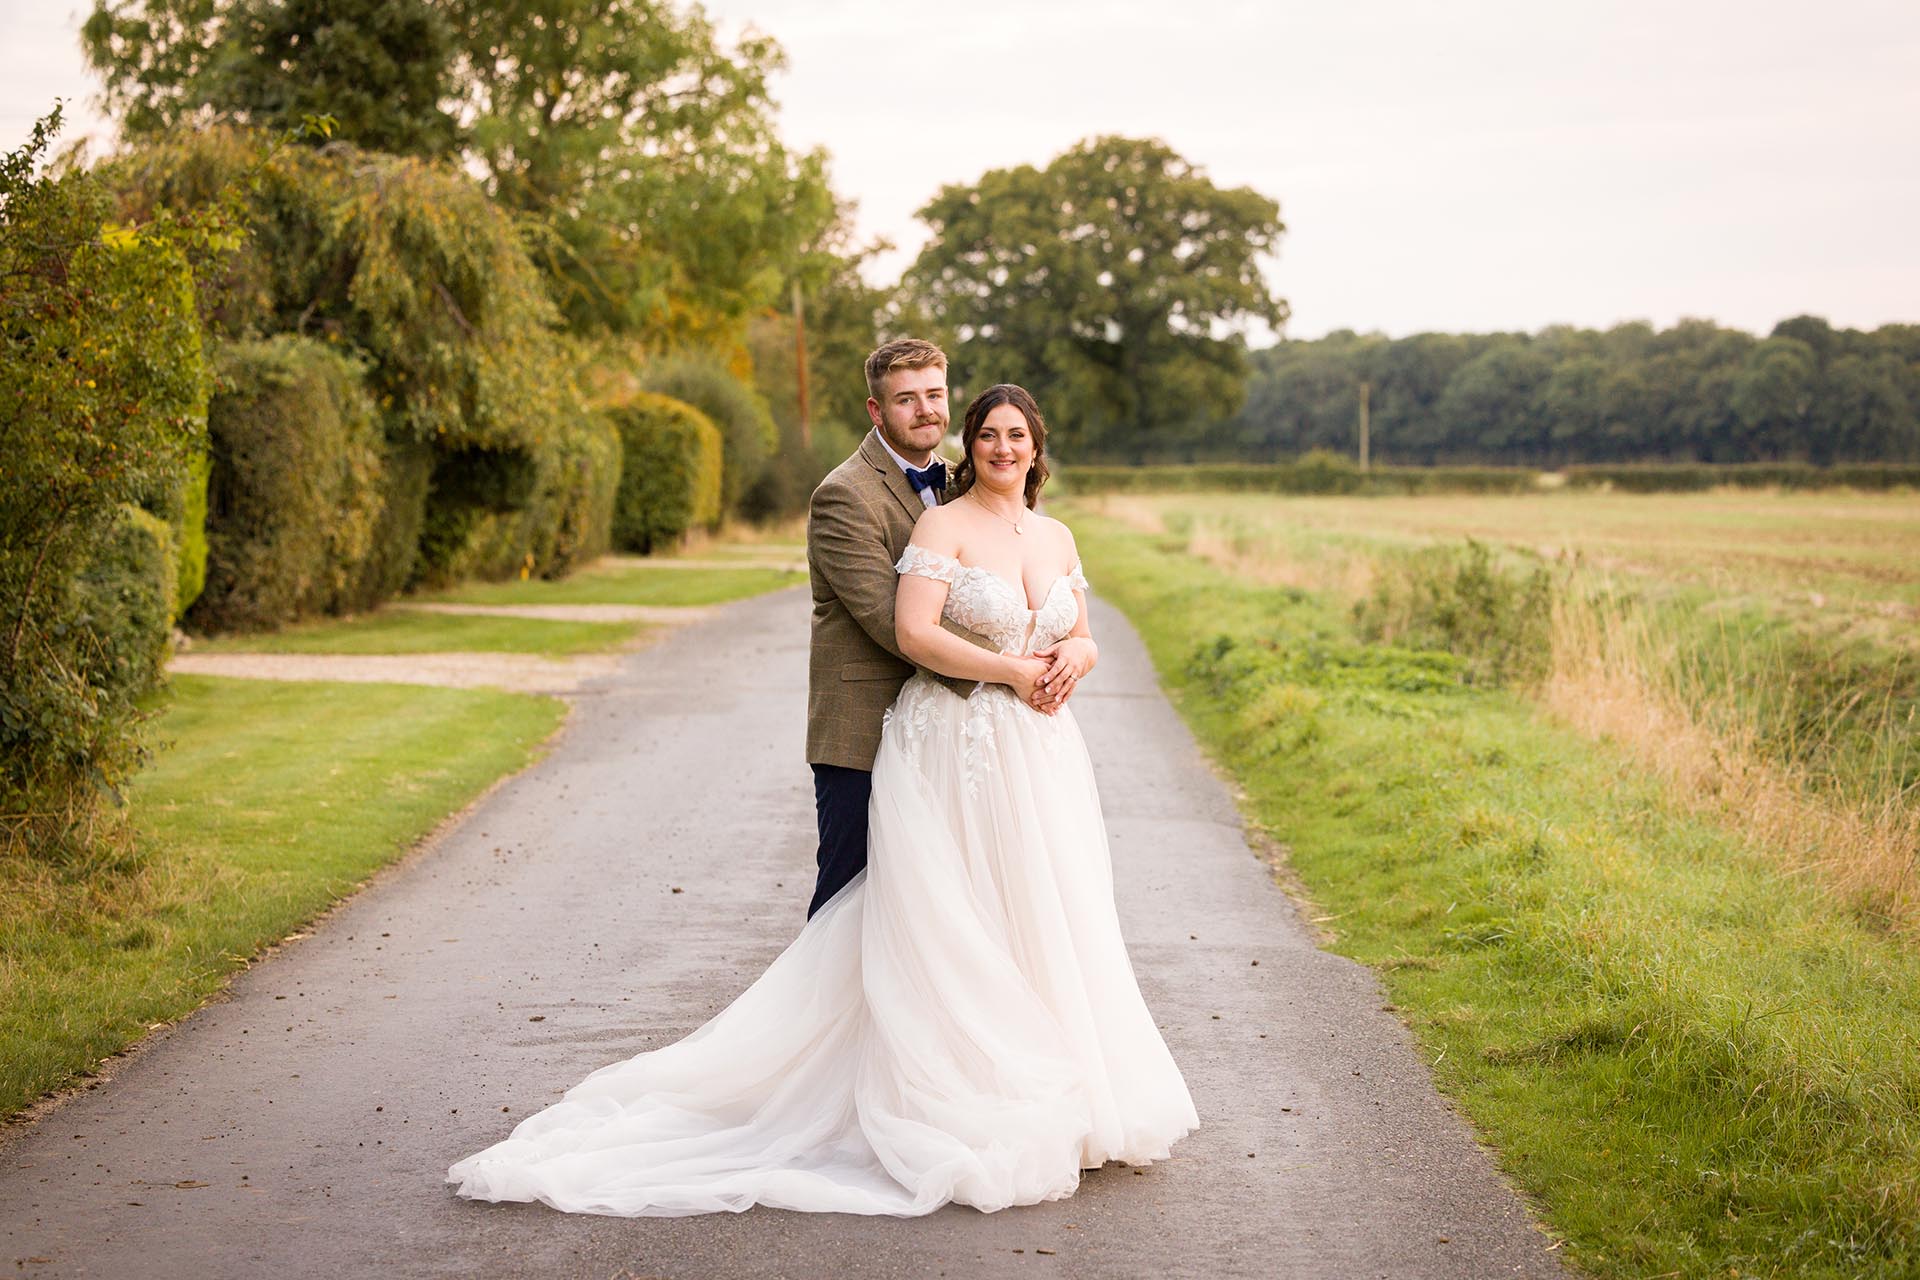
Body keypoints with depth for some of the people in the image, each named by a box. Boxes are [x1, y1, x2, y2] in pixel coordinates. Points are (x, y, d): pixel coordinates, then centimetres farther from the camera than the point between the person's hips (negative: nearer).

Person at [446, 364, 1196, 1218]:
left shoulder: (1056, 537, 14)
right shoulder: (943, 523, -6)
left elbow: (1082, 641, 19)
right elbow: (913, 633, -17)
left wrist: (1073, 659, -4)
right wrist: (1011, 670, -16)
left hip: (1040, 757, 6)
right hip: (953, 754, -6)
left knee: (1041, 927, 10)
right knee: (950, 930, -3)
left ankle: (1050, 1103, 21)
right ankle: (960, 1109, 4)